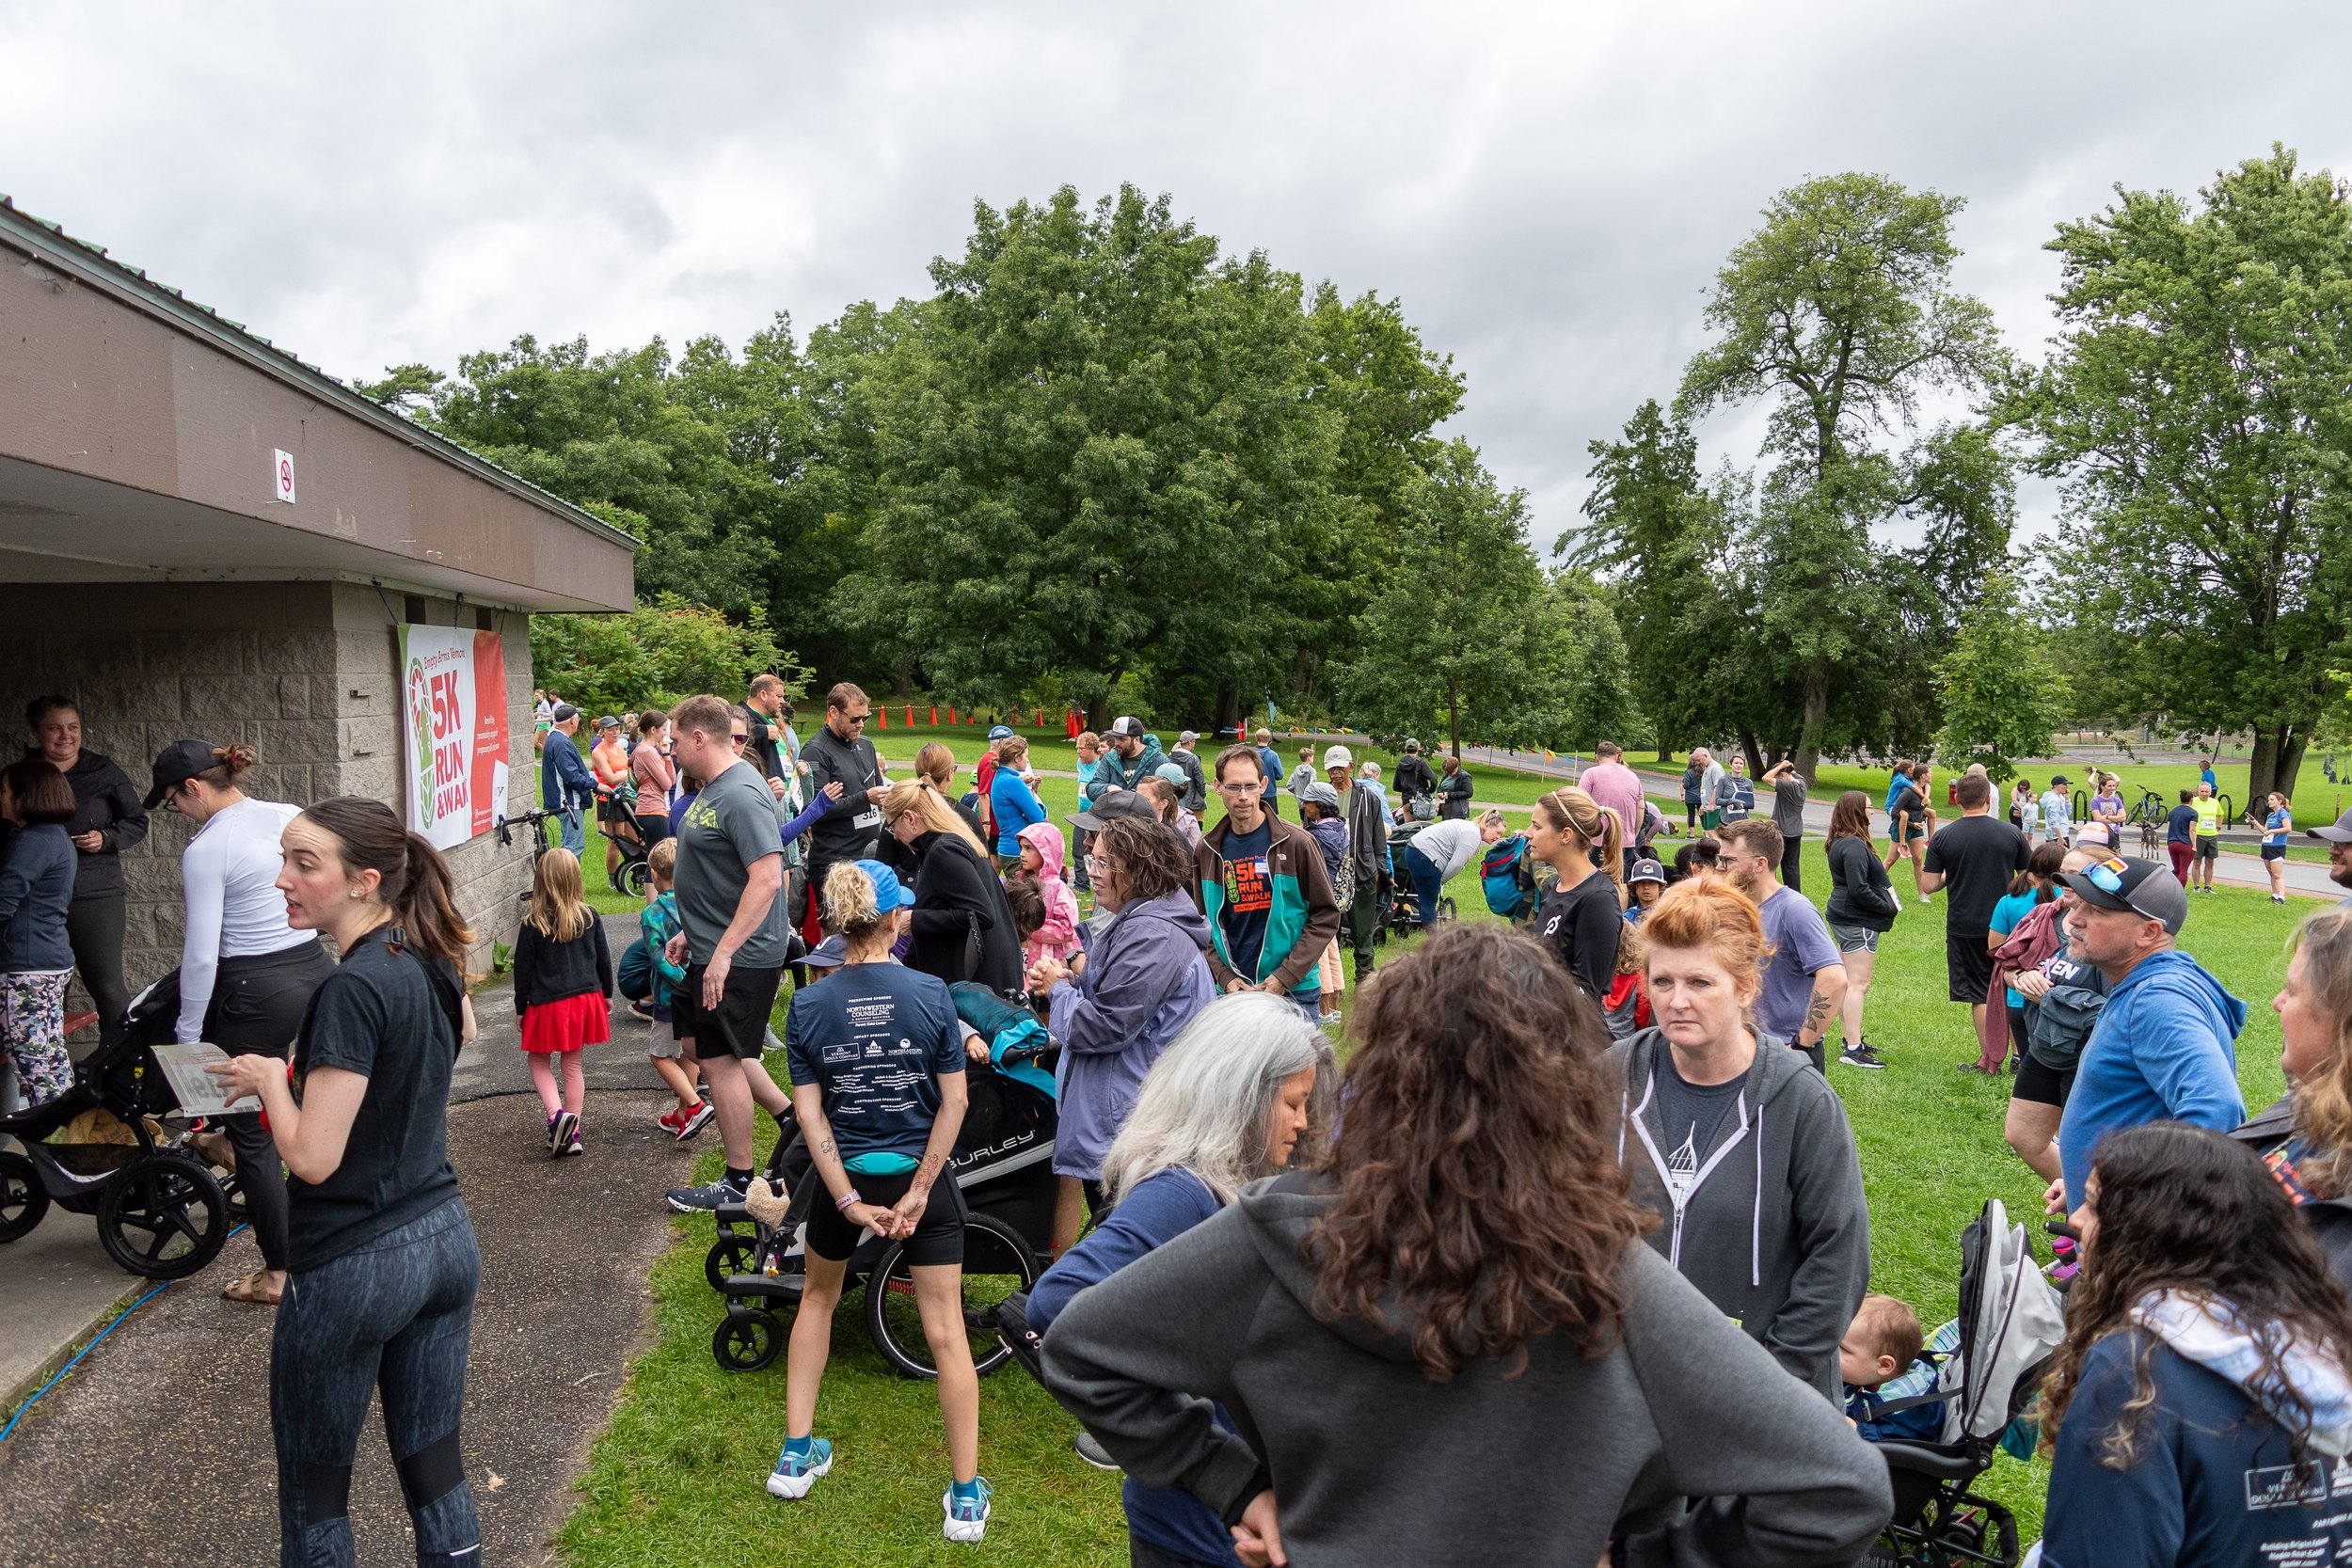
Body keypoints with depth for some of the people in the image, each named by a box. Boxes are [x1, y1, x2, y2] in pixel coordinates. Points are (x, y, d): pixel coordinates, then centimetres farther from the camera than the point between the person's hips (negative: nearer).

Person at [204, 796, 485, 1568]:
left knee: (313, 1484, 13)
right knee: (433, 1462, 16)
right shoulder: (433, 964, 1)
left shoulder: (352, 987, -22)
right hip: (447, 1241, 7)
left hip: (355, 1267, -7)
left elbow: (313, 1155, -22)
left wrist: (268, 1076, -6)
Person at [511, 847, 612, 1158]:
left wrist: (520, 1008, 5)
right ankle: (572, 1134, 14)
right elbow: (603, 958, 6)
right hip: (586, 998, 4)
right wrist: (607, 994, 19)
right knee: (572, 1064, 13)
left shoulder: (532, 924, -13)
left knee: (539, 1062, 14)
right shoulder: (589, 917, -3)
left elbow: (523, 968, -6)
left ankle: (557, 1113, -10)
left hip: (547, 1004, -3)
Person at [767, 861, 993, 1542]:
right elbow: (954, 1102, -13)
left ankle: (796, 1455, 32)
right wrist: (919, 1191, -9)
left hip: (844, 1176, 2)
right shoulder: (931, 993, -13)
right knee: (946, 1329, 6)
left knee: (818, 1296, 28)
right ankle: (966, 1497, 11)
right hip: (921, 1171, -2)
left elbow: (809, 1113, -10)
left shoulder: (807, 1006, -8)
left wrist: (849, 1201, -9)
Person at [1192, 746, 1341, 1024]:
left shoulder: (1297, 843, -5)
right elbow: (1204, 923, 9)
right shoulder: (1207, 850, 4)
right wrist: (1225, 977, -5)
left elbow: (1326, 916, -4)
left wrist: (1286, 976, -12)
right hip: (1232, 989, 3)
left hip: (1295, 991, -2)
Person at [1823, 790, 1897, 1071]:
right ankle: (1853, 1049, -10)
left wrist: (1887, 903, 8)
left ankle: (1850, 1038, 26)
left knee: (1847, 982, 16)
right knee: (1859, 984, -10)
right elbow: (1859, 890, -25)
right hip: (1858, 922, -11)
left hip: (1843, 918, 11)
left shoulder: (1841, 843, 12)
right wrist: (1889, 907, -13)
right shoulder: (1855, 846, -20)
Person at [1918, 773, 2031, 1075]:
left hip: (1964, 928, -1)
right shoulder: (2012, 834, -5)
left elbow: (1928, 886, -8)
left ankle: (1988, 1059, 11)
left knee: (1979, 994, 8)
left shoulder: (1942, 837, -8)